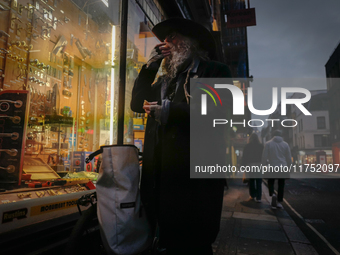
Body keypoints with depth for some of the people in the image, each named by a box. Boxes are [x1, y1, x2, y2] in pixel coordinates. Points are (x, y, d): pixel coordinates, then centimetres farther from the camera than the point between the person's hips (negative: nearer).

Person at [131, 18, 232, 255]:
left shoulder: (215, 71, 0)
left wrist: (170, 110, -16)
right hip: (162, 176, 7)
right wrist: (150, 66, 11)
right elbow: (137, 102, 15)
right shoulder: (165, 80, 22)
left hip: (195, 176, -6)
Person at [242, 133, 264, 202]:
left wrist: (244, 165, 6)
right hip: (259, 165, 0)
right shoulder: (261, 146, 1)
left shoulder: (247, 146, -1)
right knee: (259, 182, 2)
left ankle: (252, 195, 20)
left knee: (251, 181, 12)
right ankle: (258, 198, -2)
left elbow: (244, 157, 0)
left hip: (250, 165, 0)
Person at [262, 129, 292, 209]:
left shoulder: (268, 144, -2)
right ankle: (279, 202, 11)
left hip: (272, 167, -2)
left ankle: (272, 194, -17)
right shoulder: (285, 144, 4)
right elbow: (289, 158, 7)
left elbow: (264, 156, -3)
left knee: (271, 183, 10)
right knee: (281, 185, 9)